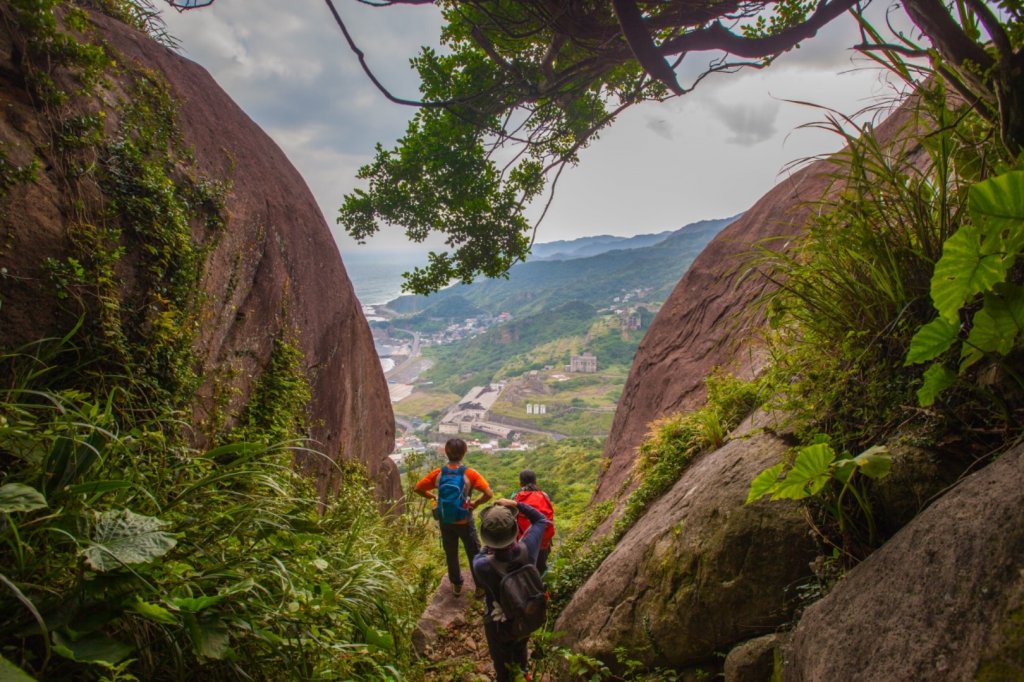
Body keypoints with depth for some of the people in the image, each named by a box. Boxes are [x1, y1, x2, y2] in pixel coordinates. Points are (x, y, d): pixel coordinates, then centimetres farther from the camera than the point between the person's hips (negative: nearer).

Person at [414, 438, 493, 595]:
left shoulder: (438, 473, -9)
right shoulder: (470, 473, -17)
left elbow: (418, 488, -3)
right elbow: (489, 494, -24)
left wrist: (434, 497, 6)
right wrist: (476, 503, -8)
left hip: (445, 521, 3)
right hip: (464, 521, -2)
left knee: (451, 554, 21)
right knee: (474, 554, 15)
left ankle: (456, 585, 34)